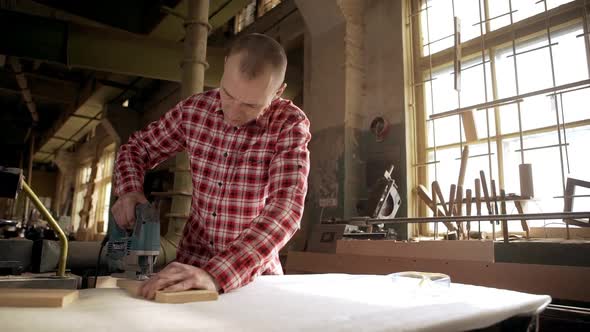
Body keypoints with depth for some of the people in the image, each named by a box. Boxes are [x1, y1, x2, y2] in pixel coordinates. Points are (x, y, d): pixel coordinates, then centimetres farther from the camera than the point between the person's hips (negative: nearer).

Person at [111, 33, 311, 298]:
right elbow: (137, 147, 8)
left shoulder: (290, 125, -18)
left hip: (256, 268, 0)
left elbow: (286, 209, -30)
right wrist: (129, 191, -12)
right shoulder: (194, 109, -7)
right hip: (192, 259, 1)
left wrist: (216, 274, -41)